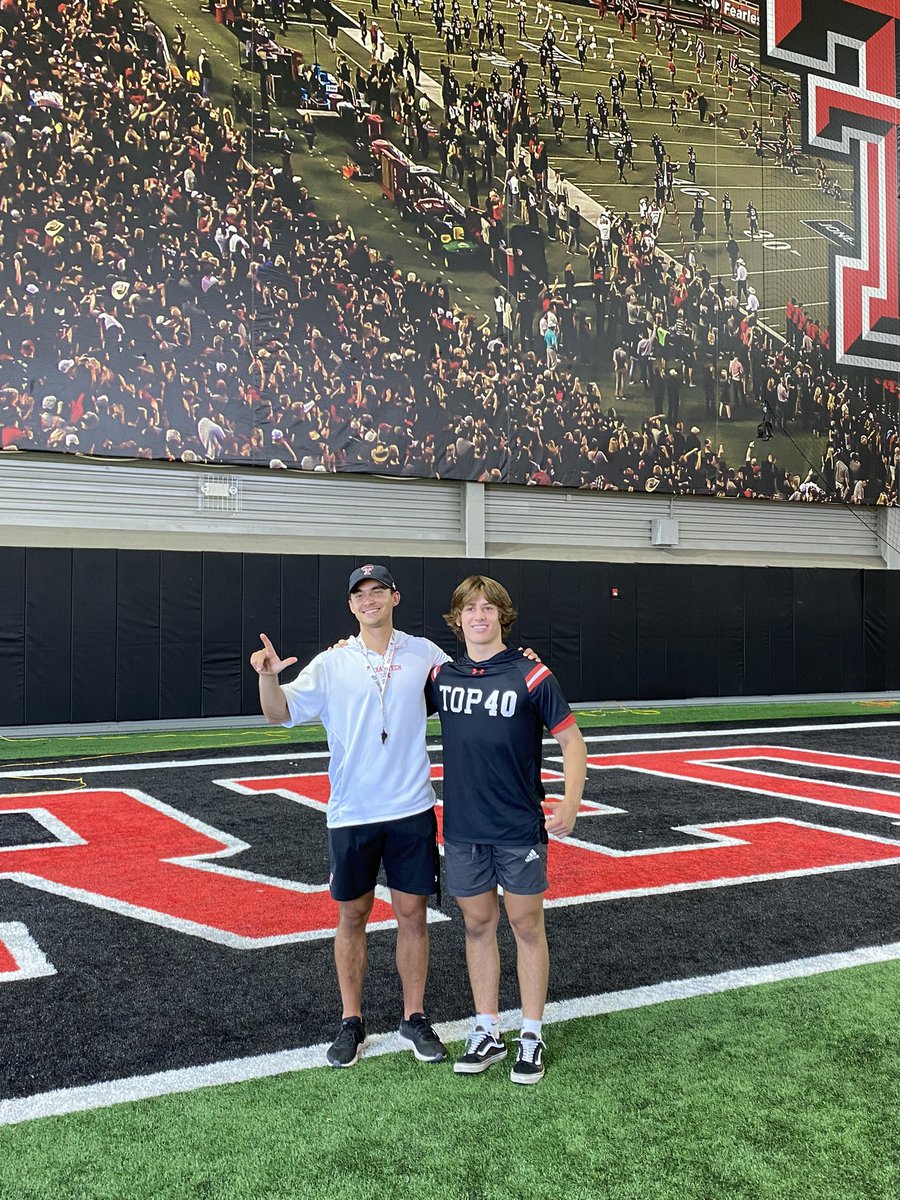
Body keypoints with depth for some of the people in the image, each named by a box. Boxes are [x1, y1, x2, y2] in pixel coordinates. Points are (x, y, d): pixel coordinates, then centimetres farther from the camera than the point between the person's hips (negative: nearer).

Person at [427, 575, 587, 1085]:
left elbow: (571, 738, -5)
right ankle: (488, 1032, 26)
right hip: (463, 828, 3)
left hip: (520, 828, -3)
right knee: (478, 925, 12)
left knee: (527, 926, 7)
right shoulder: (442, 676, 3)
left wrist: (571, 802, -18)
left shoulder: (530, 675, -8)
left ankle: (531, 1036, 21)